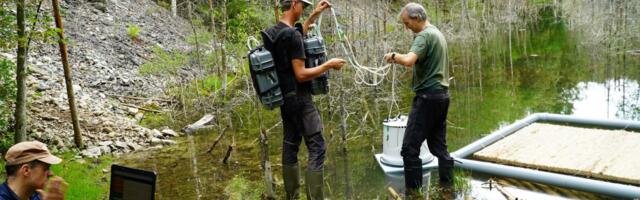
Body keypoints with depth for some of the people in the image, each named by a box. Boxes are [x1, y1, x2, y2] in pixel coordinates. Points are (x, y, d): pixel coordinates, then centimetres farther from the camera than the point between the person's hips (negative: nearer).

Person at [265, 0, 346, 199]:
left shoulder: (270, 33, 8)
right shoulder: (292, 34, -19)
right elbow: (301, 75, -21)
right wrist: (328, 65, -11)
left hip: (284, 99, 9)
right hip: (299, 98, -9)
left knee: (290, 147, 13)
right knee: (317, 148, -5)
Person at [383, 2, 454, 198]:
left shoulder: (424, 35, -13)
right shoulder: (438, 33, 17)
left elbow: (409, 61, -29)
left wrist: (394, 56, -12)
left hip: (427, 96, -10)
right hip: (441, 95, 10)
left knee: (410, 147, -4)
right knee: (439, 146, 14)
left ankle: (413, 191, 0)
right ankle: (447, 187, 18)